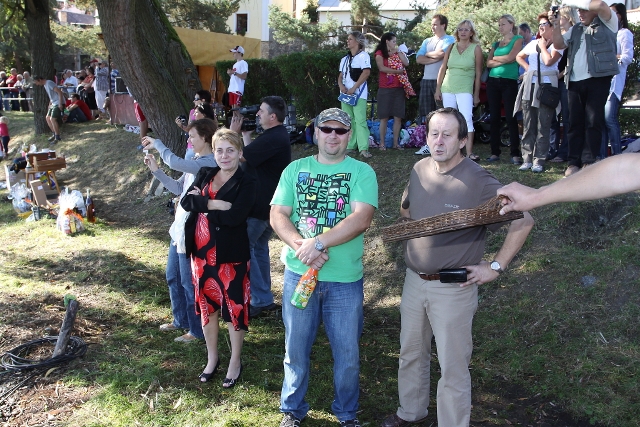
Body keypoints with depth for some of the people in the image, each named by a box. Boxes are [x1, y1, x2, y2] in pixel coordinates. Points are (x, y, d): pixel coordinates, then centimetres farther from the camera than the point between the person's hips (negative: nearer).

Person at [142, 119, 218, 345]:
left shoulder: (209, 163, -19)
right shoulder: (195, 162, 11)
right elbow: (178, 188, 16)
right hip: (180, 227, 10)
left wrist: (157, 143, -16)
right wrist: (155, 170, 6)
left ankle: (197, 330, 16)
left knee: (189, 283, 1)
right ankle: (180, 320, 38)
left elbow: (175, 162, -31)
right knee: (173, 277, 21)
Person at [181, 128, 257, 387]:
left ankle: (235, 362, 26)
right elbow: (186, 202, -7)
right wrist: (212, 203, -21)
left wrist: (201, 204, -13)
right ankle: (212, 357, 35)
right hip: (201, 252, 5)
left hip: (231, 255, -5)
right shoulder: (204, 175, 7)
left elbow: (235, 216, -24)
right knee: (206, 305, 16)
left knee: (234, 307, 6)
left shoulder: (247, 183, -10)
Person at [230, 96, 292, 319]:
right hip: (268, 203, 11)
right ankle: (263, 298, 28)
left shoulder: (272, 139, -23)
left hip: (260, 206, -11)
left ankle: (262, 300, 2)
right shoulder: (278, 135, 10)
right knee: (259, 246, 19)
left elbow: (241, 156, -21)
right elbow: (252, 153, 15)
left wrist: (234, 132, -8)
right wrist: (245, 133, 7)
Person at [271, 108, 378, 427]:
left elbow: (361, 219, -17)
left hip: (345, 280, -1)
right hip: (299, 274, 2)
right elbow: (277, 215, -2)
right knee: (296, 349, 15)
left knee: (347, 353, 12)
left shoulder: (362, 172, -4)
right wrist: (300, 246, -20)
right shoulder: (295, 169, 5)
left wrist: (316, 243, -23)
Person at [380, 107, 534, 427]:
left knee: (453, 367, 7)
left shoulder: (479, 182, -19)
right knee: (411, 352, 23)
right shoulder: (419, 170, 0)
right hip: (414, 281, 7)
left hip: (454, 289, -6)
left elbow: (523, 221, -17)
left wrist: (496, 267, -16)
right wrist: (415, 241, 9)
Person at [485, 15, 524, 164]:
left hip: (509, 82, -5)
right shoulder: (496, 43, 17)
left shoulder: (518, 40, 4)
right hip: (493, 81, 5)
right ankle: (495, 152, 7)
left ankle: (515, 154, -8)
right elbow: (488, 63, 5)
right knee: (494, 118, 3)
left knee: (511, 118, -9)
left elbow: (510, 57, -10)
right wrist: (503, 61, -8)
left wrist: (495, 58, 4)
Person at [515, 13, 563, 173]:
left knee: (543, 126, -5)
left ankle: (539, 161, -4)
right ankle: (527, 159, 7)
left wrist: (543, 46, -1)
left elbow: (549, 61, -17)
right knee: (528, 125, 4)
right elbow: (519, 57, 29)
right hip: (529, 85, 5)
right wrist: (527, 67, 11)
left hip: (546, 85, -5)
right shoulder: (533, 44, 17)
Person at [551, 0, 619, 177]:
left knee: (594, 122, -6)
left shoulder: (607, 22, 7)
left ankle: (589, 162, -4)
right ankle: (574, 162, 3)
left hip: (598, 79, -5)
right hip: (575, 81, 5)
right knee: (575, 122, 2)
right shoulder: (575, 29, 24)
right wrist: (556, 25, 1)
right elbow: (559, 44, 15)